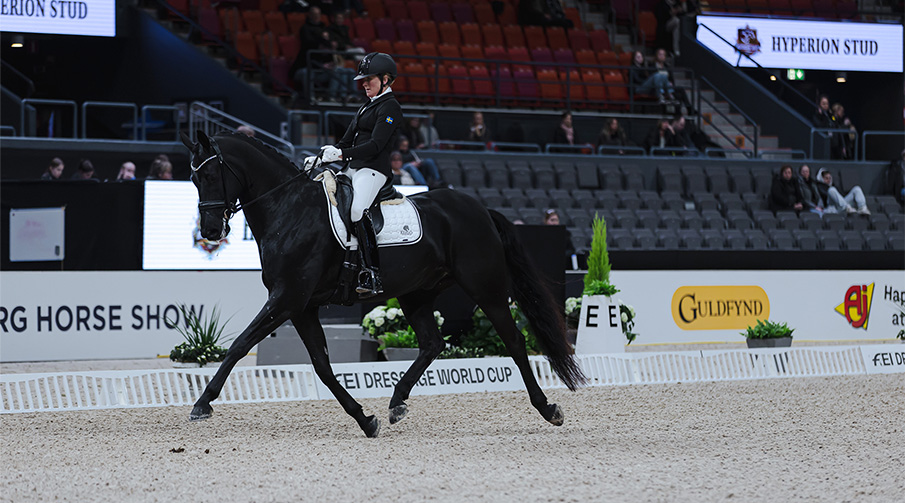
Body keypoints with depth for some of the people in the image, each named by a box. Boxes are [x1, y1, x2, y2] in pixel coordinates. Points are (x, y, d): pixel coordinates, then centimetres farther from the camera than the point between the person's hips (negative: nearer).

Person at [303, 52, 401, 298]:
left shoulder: (390, 107, -5)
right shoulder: (366, 107, 25)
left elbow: (376, 145, -17)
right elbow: (347, 141, 25)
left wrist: (341, 155, -26)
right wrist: (319, 157, 11)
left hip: (374, 170, -11)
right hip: (355, 170, 11)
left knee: (357, 209, -33)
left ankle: (372, 275, -39)